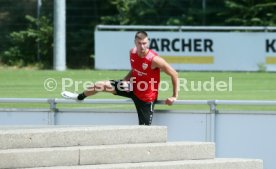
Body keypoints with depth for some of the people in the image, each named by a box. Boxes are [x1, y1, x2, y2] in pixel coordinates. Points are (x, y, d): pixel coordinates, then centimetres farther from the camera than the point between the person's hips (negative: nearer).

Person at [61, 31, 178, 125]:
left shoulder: (154, 59, -28)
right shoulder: (132, 53, -7)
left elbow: (174, 74, -20)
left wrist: (174, 96, -18)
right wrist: (125, 80, -4)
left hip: (147, 97, -6)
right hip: (133, 87, 6)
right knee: (100, 85, 3)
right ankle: (80, 97, 33)